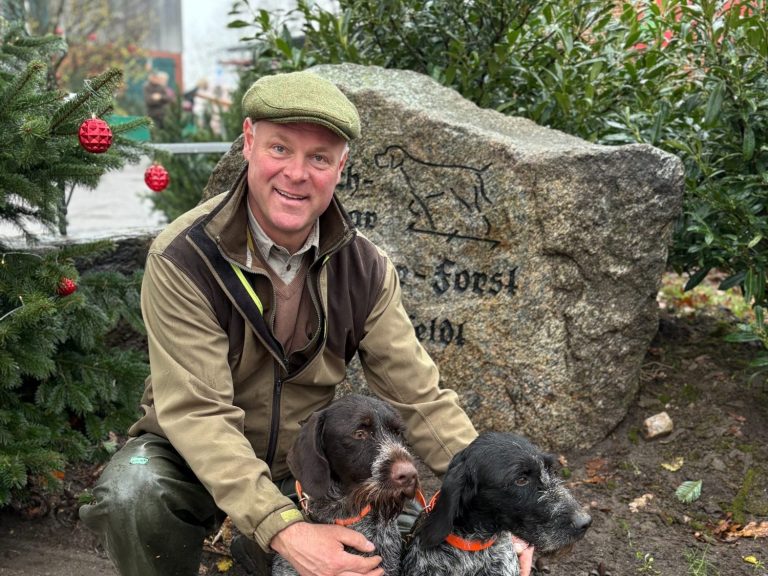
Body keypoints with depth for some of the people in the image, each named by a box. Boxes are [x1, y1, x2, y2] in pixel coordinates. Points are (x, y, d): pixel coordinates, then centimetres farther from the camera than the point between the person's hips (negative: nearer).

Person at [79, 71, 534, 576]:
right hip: (194, 458, -4)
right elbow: (198, 414, -30)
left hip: (302, 467, 4)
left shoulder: (365, 269, -11)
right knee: (134, 491, -33)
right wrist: (284, 530, -42)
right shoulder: (182, 259, -24)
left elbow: (421, 397, -11)